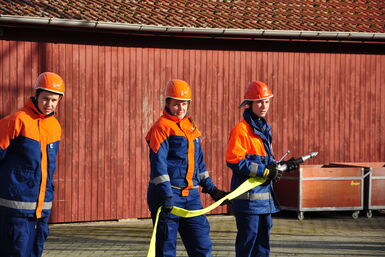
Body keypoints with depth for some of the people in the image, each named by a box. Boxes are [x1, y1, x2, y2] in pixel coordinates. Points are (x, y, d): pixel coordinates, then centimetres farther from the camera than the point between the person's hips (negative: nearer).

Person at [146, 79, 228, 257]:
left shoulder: (191, 127, 16)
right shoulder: (162, 127, -8)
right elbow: (158, 163, -16)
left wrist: (211, 189, 21)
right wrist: (166, 195, -25)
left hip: (191, 195, 7)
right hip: (167, 194, -7)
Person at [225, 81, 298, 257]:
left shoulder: (264, 129, 17)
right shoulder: (241, 130, -12)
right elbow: (234, 161, -20)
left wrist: (282, 166, 8)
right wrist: (264, 171, -20)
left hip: (265, 195, 9)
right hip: (248, 197, -9)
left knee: (263, 237, 13)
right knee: (248, 237, -6)